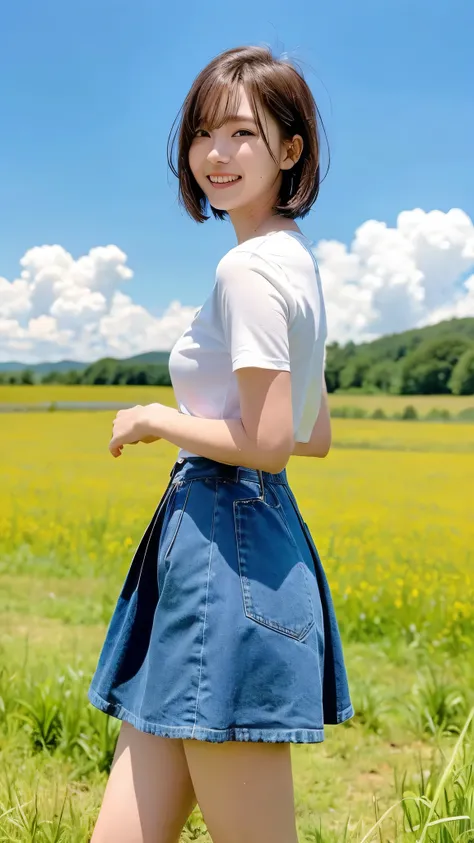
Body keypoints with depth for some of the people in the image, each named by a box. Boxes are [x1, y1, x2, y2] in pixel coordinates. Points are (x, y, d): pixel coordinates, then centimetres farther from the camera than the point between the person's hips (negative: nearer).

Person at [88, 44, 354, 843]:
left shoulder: (249, 268, -13)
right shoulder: (296, 258, 16)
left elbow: (266, 444, -20)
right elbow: (315, 436, 21)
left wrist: (154, 418, -6)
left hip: (225, 551, -10)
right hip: (241, 541, 10)